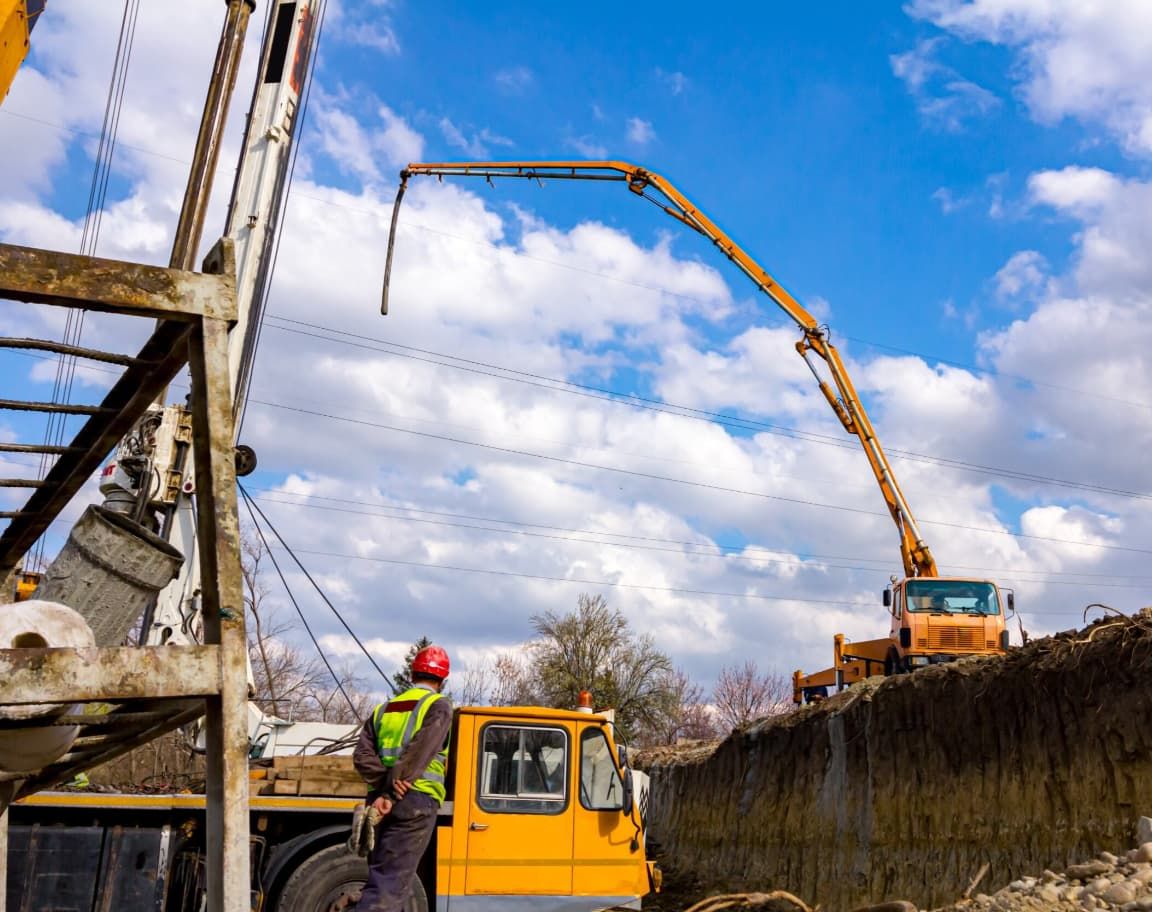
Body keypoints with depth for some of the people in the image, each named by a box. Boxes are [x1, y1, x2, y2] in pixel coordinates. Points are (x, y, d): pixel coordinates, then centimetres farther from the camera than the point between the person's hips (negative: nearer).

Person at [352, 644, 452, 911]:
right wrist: (391, 795, -13)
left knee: (381, 878, 15)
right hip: (416, 801, -6)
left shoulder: (384, 709, 19)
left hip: (379, 800, 6)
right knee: (389, 886, -9)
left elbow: (363, 755, 4)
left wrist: (385, 786, -8)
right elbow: (417, 755, -13)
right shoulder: (438, 706, 2)